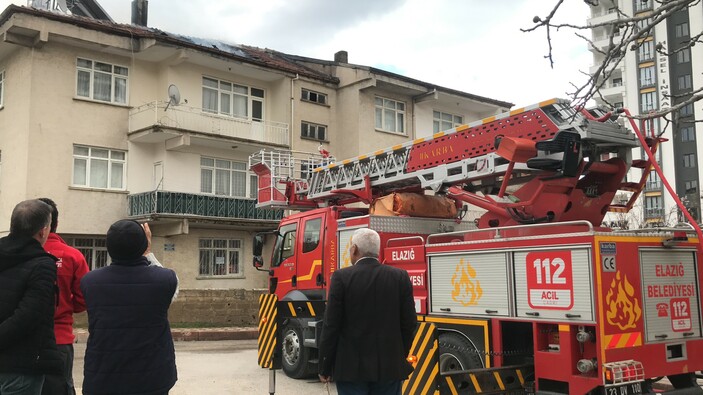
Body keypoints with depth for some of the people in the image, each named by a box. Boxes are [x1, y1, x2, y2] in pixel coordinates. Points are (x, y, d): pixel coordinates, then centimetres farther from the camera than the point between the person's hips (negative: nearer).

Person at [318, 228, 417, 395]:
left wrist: (325, 368, 1)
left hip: (351, 367, -2)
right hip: (390, 367, 3)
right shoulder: (400, 277, 0)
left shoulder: (342, 277, -8)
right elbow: (409, 323, 2)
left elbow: (331, 325, -8)